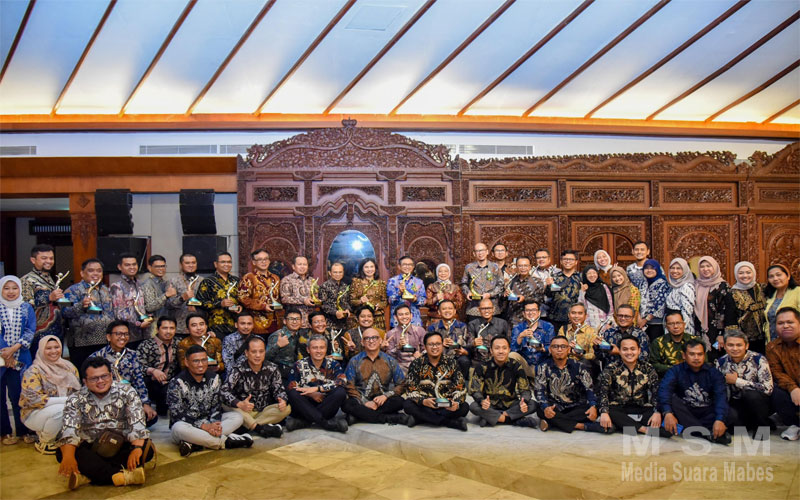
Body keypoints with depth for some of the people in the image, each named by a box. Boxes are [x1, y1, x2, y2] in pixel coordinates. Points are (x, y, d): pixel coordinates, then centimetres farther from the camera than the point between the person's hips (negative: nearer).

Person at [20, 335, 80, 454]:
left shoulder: (68, 367, 5)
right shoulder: (33, 372, -12)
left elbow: (78, 390, 10)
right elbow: (33, 399, -21)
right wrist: (66, 400, -25)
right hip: (35, 412, -5)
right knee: (60, 409, -34)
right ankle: (44, 443, -9)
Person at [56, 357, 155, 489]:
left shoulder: (127, 392, -2)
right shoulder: (75, 399, 0)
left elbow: (137, 423, -13)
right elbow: (69, 430, -13)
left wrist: (137, 448, -32)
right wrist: (68, 456, -33)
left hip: (122, 446, 0)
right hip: (90, 450, 1)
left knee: (148, 448, -28)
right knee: (62, 453, -27)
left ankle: (89, 474, -30)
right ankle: (122, 477, -37)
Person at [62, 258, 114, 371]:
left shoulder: (106, 290, 19)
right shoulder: (74, 290, 0)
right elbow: (66, 312, -13)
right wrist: (81, 306, -30)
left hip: (106, 343, 6)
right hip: (83, 344, -5)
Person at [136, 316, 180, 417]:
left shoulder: (177, 344, 13)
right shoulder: (146, 345, -2)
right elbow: (138, 366, -10)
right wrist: (152, 370, -27)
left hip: (169, 383, 4)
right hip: (151, 383, -4)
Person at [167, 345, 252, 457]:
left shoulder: (213, 378, 3)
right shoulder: (177, 383, -13)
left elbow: (216, 406, 3)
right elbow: (178, 414, -18)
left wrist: (214, 425, -20)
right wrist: (204, 426, -27)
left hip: (208, 422, 5)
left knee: (238, 417, -13)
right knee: (179, 428, -39)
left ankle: (194, 444, -29)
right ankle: (225, 442, -27)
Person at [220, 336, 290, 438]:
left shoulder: (272, 369, -2)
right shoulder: (238, 370, -12)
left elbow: (279, 389, 1)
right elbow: (223, 391, -24)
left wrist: (283, 401, -24)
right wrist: (239, 404, -43)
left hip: (264, 411, 3)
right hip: (244, 411, -2)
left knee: (286, 408, -22)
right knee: (226, 405, -31)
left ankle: (247, 425, -25)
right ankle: (261, 428, -32)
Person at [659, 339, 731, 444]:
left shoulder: (713, 373, 2)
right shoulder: (675, 371, -1)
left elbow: (721, 396, -14)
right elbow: (664, 390, -19)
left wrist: (720, 420, -34)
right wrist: (668, 413, -39)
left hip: (707, 413, 1)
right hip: (685, 411, 0)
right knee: (672, 399, -30)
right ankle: (708, 433, -36)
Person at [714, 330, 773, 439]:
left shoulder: (759, 359, -13)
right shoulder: (720, 362, -3)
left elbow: (767, 388, -23)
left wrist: (737, 381, -21)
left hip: (759, 403, -2)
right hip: (736, 404, 2)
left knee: (751, 394, -34)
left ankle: (764, 425, -6)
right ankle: (751, 427, 2)